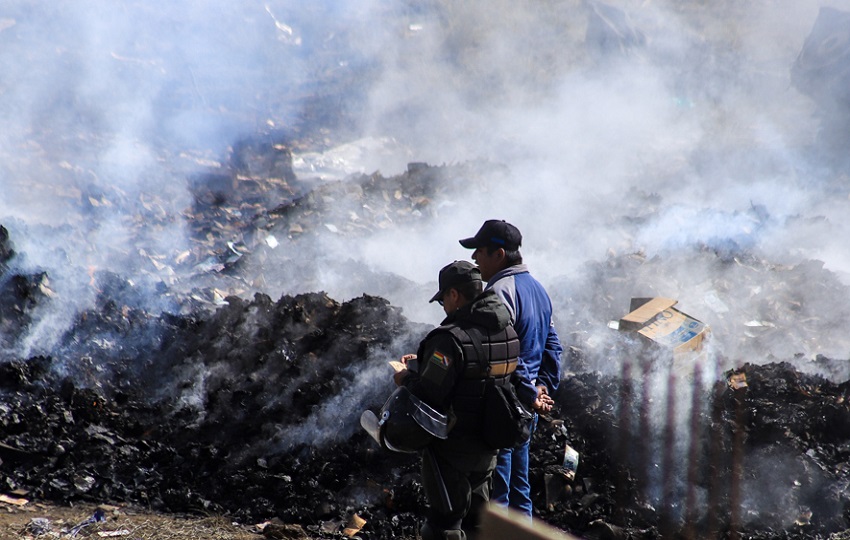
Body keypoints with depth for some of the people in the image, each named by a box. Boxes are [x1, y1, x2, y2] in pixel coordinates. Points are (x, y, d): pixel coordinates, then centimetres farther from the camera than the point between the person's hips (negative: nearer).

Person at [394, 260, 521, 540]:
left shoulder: (451, 338, -24)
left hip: (451, 449, -8)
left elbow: (427, 397, -25)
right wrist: (421, 362, 14)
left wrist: (408, 378, -4)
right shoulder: (508, 332, 0)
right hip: (488, 449, 8)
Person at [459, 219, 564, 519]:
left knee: (494, 496, -2)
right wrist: (545, 386, 9)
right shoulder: (537, 288, 13)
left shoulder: (499, 292, -18)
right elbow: (552, 345, 17)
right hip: (525, 408, 9)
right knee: (519, 487, 18)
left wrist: (530, 395, -19)